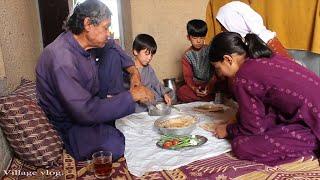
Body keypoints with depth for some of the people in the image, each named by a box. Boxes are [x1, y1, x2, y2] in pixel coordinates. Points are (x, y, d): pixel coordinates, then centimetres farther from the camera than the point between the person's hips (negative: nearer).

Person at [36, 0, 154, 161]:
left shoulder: (85, 47, -2)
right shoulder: (61, 58, -29)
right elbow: (85, 112, -34)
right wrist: (130, 96, -27)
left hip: (85, 113, 9)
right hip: (68, 127, -9)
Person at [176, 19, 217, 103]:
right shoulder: (187, 55, 0)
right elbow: (188, 76, -3)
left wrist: (210, 85, -25)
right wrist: (194, 88, -24)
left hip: (210, 83, -1)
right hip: (195, 84, 1)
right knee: (180, 92, -28)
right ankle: (211, 98, -23)